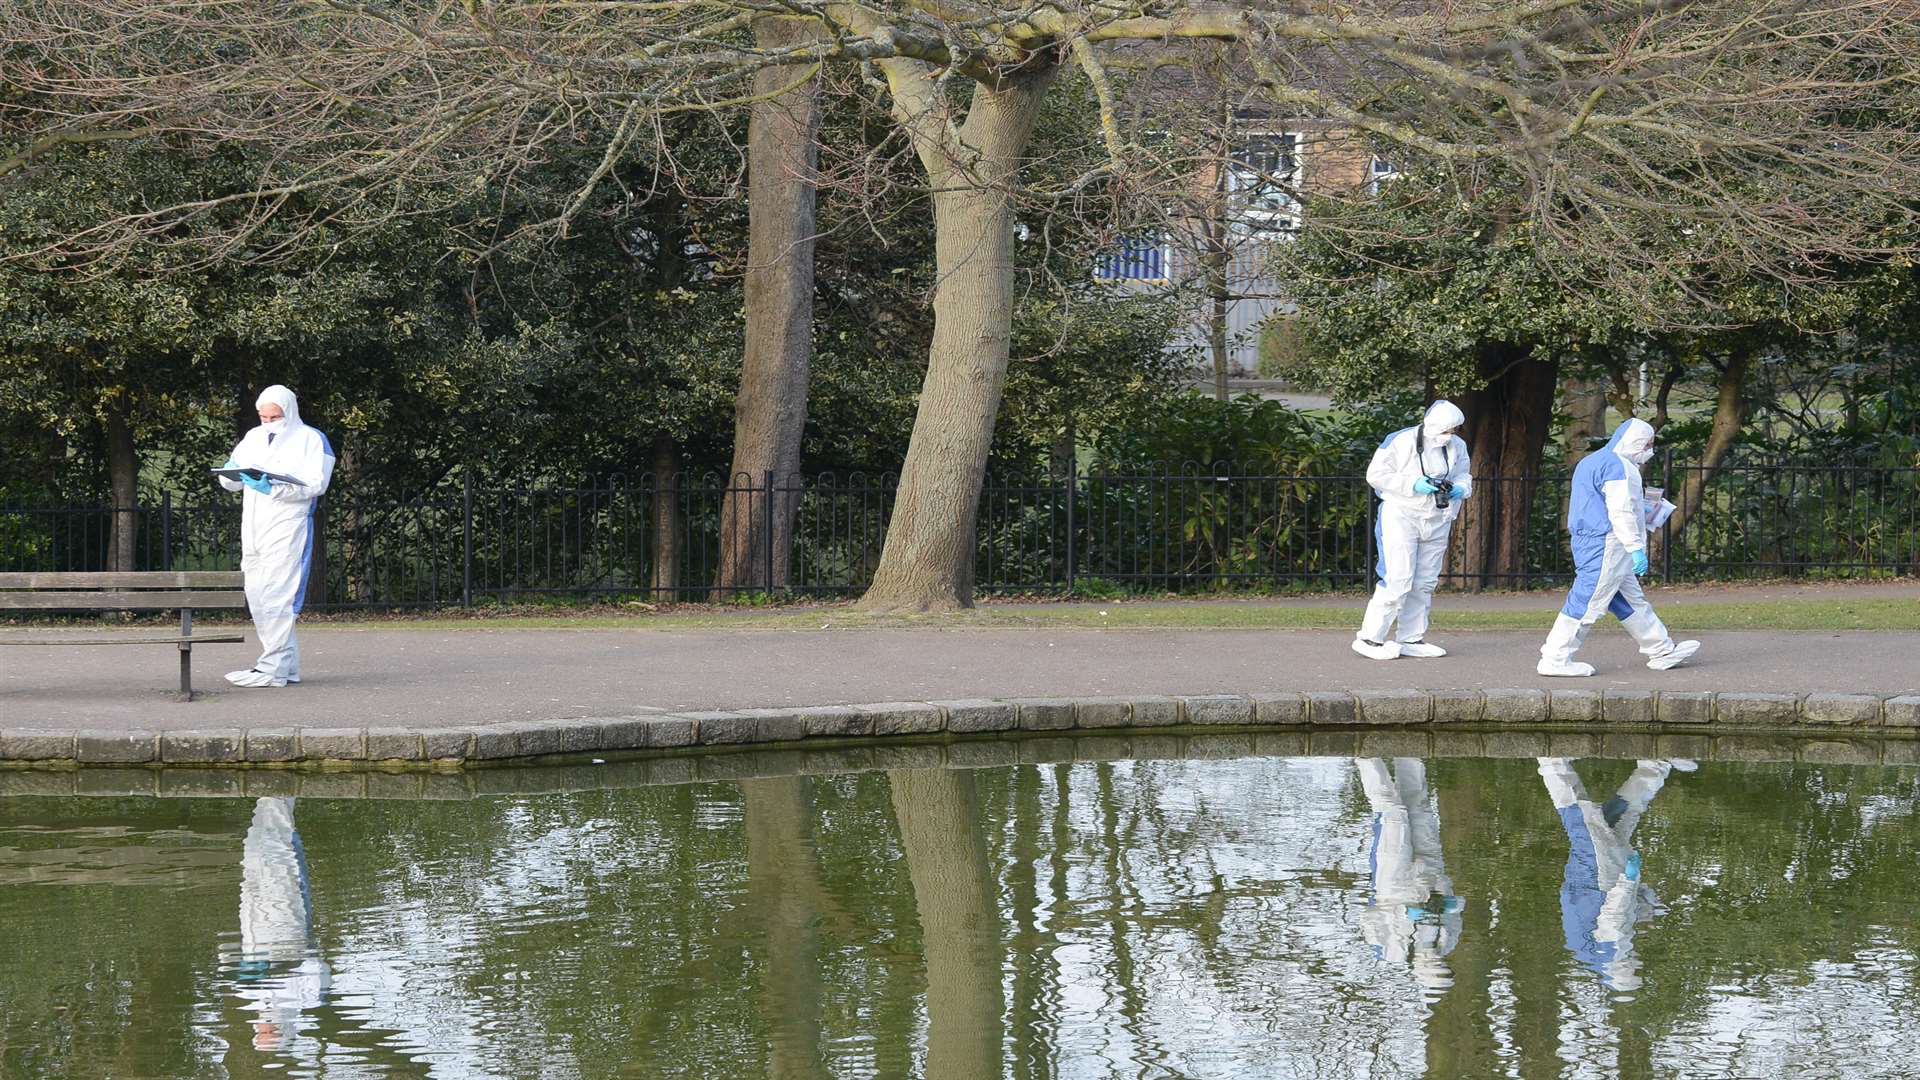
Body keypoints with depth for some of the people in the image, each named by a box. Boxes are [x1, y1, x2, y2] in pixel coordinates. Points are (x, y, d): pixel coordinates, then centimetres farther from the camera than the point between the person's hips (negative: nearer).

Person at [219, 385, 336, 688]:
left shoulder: (310, 439, 0)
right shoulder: (254, 438, 18)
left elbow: (315, 485, -11)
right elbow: (230, 482, 17)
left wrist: (274, 489, -22)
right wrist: (231, 472, -8)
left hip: (287, 524, -7)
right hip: (253, 527, 7)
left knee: (275, 597, -14)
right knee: (256, 598, 8)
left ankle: (273, 668, -15)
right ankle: (287, 664, 14)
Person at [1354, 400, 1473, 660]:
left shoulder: (1457, 447, 4)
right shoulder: (1401, 442, -14)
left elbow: (1464, 476, 17)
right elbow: (1376, 474, -13)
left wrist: (1459, 489, -8)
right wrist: (1414, 484, -21)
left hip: (1437, 521, 7)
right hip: (1400, 517, -7)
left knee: (1425, 582, 10)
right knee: (1397, 579, -13)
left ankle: (1411, 639, 21)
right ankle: (1370, 638, -7)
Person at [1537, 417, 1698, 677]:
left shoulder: (1592, 462, 20)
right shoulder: (1616, 465, -13)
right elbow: (1621, 511, -20)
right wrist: (1636, 548, -21)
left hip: (1588, 543, 11)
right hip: (1607, 546, -11)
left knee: (1631, 602, 15)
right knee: (1587, 602, -9)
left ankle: (1663, 651, 21)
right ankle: (1555, 660, -9)